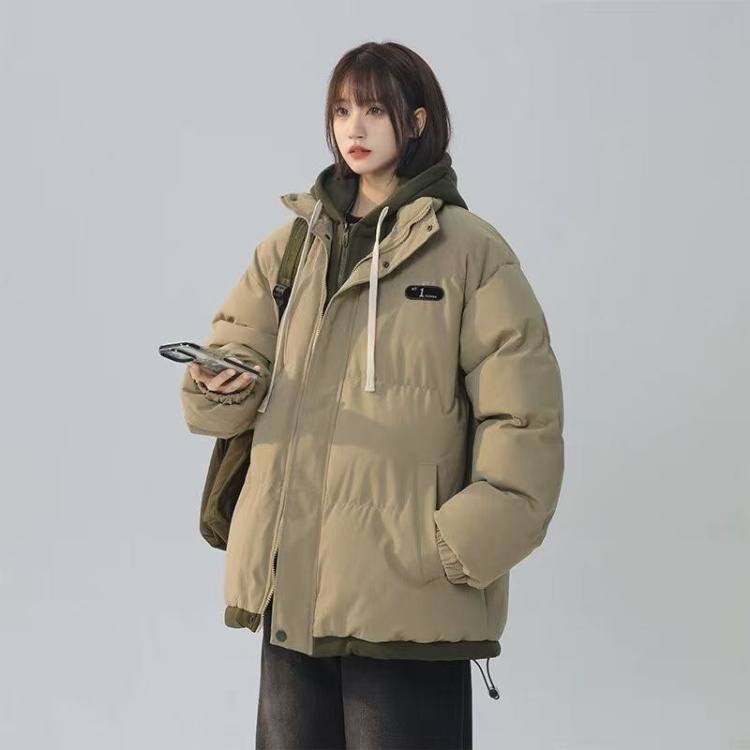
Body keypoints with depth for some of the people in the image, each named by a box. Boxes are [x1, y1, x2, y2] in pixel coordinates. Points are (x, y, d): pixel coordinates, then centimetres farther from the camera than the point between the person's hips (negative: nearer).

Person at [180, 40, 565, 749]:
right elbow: (233, 359, 12)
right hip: (290, 578, 5)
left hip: (409, 591, -4)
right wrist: (221, 388, -11)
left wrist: (462, 548, -13)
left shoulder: (471, 249, -2)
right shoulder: (291, 244, 13)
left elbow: (524, 418, -6)